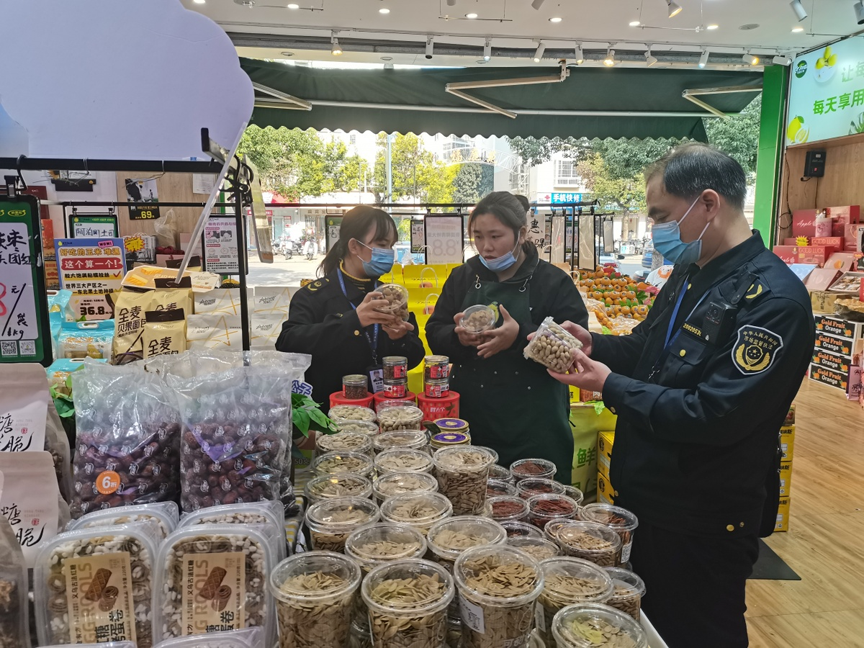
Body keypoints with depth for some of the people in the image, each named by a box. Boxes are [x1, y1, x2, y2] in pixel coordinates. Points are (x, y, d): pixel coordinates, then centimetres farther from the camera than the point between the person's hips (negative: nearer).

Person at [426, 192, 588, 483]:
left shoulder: (553, 282, -3)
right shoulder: (462, 278, 9)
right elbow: (434, 334, 7)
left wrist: (521, 337, -27)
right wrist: (457, 336, -15)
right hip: (469, 419, 3)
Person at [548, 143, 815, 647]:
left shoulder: (772, 299, -23)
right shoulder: (689, 275, 6)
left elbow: (716, 416, -28)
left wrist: (612, 387, -21)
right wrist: (593, 344, -3)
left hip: (702, 527, -8)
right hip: (643, 498, 8)